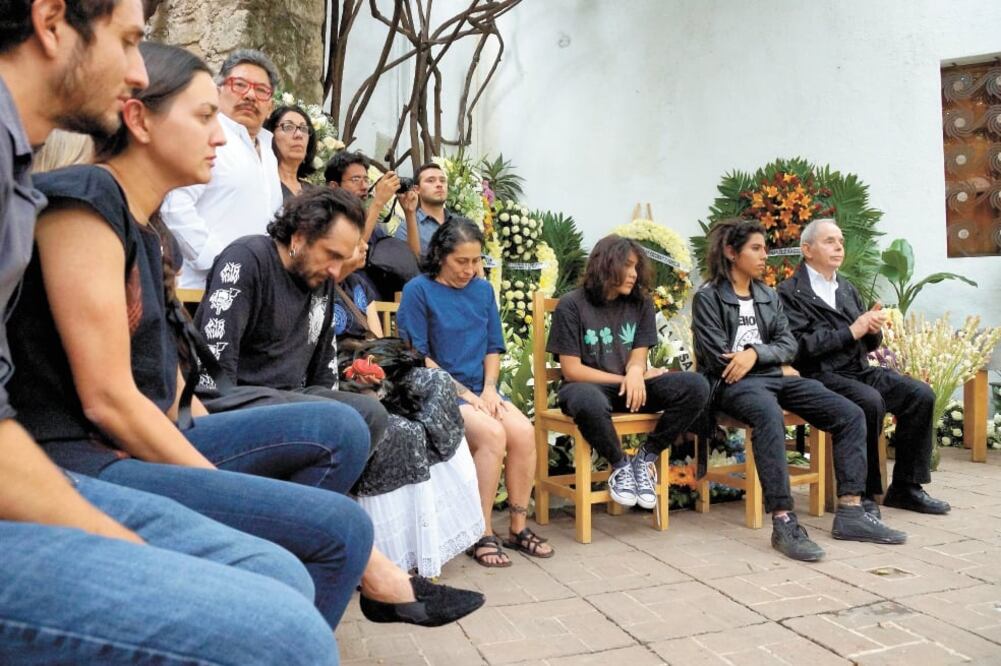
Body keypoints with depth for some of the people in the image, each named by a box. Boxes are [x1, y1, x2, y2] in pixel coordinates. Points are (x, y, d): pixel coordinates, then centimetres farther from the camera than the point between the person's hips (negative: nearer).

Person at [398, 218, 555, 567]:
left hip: (480, 389, 5)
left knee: (524, 431, -20)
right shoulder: (418, 290, -4)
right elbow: (416, 356, -8)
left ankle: (518, 528, -5)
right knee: (492, 433, -29)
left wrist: (489, 388, -3)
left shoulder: (483, 289, 12)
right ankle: (482, 534, -16)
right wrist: (462, 391, -13)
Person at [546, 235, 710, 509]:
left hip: (629, 385, 5)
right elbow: (571, 370, -10)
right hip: (587, 386, -4)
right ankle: (620, 466, -12)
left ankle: (645, 459, -6)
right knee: (588, 402, -43)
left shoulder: (641, 303, 6)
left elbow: (638, 358, 1)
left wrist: (636, 373, -24)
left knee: (696, 386, -20)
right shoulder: (571, 306, -7)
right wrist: (625, 380, -10)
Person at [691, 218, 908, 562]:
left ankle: (850, 512, -11)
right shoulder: (708, 297, -1)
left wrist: (756, 353, -12)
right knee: (769, 416, -40)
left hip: (775, 376, 7)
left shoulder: (769, 296, 20)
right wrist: (777, 364, -2)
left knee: (850, 415, -11)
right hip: (734, 382, -7)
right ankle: (784, 521, -40)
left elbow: (789, 344, 9)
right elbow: (719, 359, -9)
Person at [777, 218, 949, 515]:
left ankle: (905, 487, 1)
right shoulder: (790, 292, -3)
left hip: (858, 370, 8)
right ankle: (862, 492, -15)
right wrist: (851, 332, -15)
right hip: (820, 376, -7)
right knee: (870, 401, -32)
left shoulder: (847, 288, 20)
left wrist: (872, 328, -3)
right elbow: (800, 345, -15)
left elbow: (868, 344, 20)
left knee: (921, 394, -10)